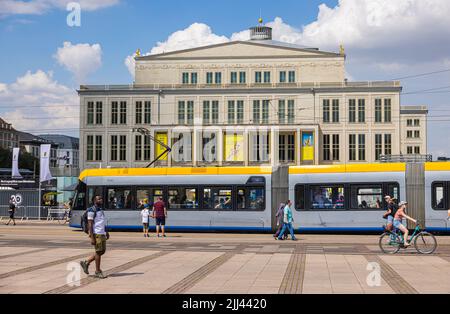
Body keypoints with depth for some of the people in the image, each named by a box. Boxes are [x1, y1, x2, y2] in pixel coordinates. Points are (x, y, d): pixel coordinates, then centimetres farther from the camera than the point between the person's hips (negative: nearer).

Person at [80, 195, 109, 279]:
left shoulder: (101, 210, 17)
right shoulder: (92, 210, -10)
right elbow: (90, 224, -14)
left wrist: (106, 232, 16)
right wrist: (92, 238, -19)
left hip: (102, 234, 9)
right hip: (96, 234, -9)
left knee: (102, 251, 11)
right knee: (98, 251, -4)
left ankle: (86, 263, 22)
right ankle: (98, 271, 6)